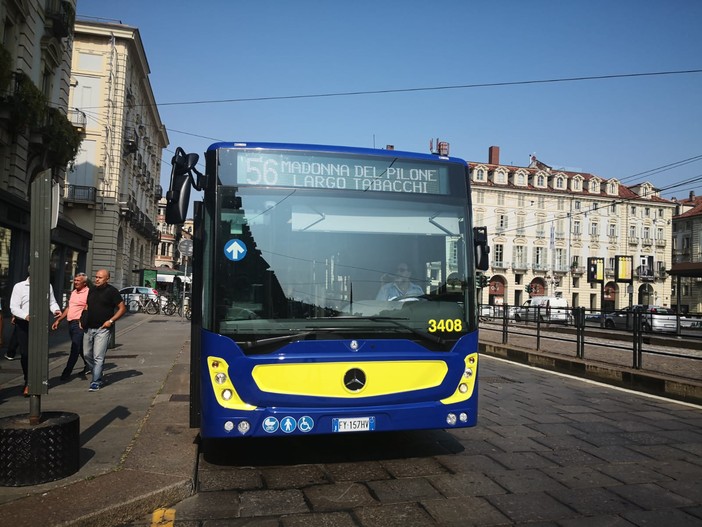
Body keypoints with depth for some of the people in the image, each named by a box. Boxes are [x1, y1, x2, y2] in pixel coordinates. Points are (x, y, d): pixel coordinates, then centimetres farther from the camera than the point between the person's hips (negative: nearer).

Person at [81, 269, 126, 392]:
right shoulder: (92, 289, 11)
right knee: (87, 354, 13)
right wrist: (83, 320, 9)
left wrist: (111, 321, -14)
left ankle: (95, 382, -2)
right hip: (89, 328, 7)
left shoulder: (111, 291, -7)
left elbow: (122, 308, -7)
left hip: (102, 329, -7)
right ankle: (98, 377, 29)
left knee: (98, 357, -8)